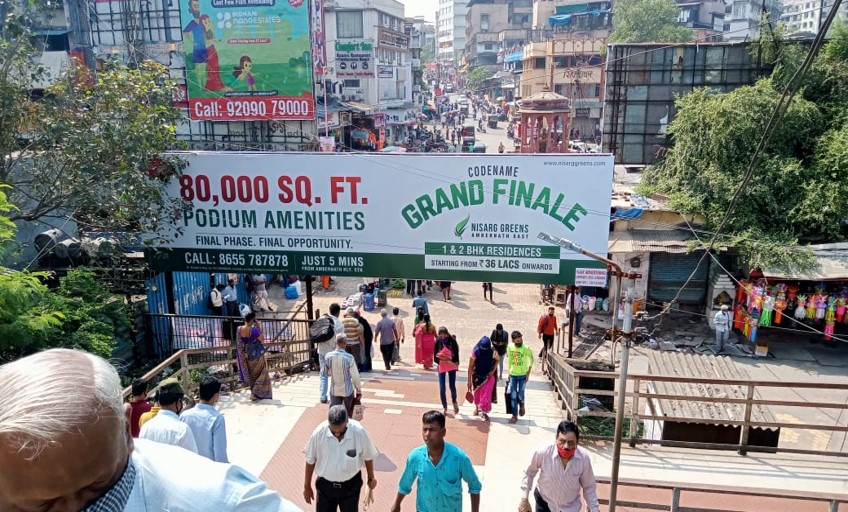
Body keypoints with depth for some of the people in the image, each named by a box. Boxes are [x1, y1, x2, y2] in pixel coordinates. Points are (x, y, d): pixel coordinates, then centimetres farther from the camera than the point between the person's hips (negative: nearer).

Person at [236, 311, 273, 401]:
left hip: (247, 355, 6)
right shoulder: (253, 330, -25)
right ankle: (256, 393, 5)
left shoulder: (240, 329, -5)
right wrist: (259, 328, -15)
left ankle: (254, 393, 26)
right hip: (256, 354, -6)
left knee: (251, 375, 19)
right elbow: (262, 339, -17)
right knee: (260, 374, 9)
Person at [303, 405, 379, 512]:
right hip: (325, 484, 1)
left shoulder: (359, 432, -25)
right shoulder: (319, 433, -24)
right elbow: (310, 461, -7)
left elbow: (367, 457, -5)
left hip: (351, 484, 0)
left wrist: (371, 478, 10)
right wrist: (307, 486, 4)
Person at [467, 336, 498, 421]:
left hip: (488, 377, 0)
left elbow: (497, 360, 2)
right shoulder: (475, 352, -25)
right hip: (477, 377, 1)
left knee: (486, 395, -5)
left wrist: (493, 371, -9)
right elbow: (470, 367, -15)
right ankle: (477, 407, 47)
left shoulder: (493, 352, -22)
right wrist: (469, 381, -13)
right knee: (477, 394, 18)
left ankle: (485, 412, 16)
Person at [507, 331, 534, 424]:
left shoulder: (526, 348, -16)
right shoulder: (509, 347, -6)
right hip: (513, 375, 3)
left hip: (522, 375, -3)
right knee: (513, 396, 1)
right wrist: (509, 371, 10)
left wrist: (528, 373, -6)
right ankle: (514, 416, 12)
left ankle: (522, 406, 31)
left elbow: (531, 360, -4)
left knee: (520, 394, -3)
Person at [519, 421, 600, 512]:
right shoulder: (543, 452, -29)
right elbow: (530, 473, -8)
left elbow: (589, 487, -8)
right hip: (544, 502, -1)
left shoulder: (583, 458, -25)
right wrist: (524, 499, -5)